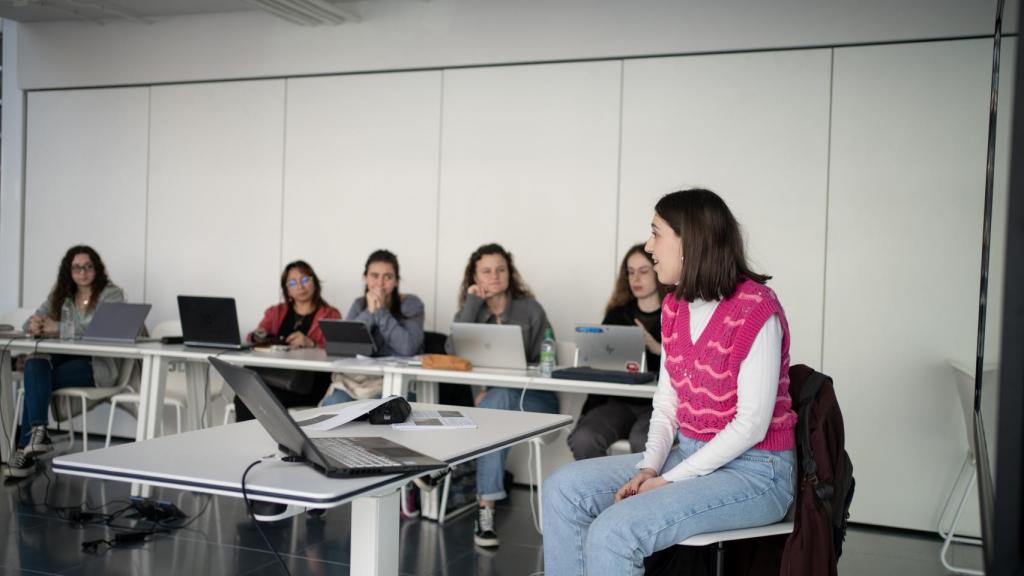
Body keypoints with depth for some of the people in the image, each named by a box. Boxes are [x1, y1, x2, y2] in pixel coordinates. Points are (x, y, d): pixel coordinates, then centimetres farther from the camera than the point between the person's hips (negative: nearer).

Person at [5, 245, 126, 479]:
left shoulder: (111, 294, -2)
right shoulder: (60, 295, 16)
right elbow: (30, 323, 11)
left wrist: (58, 327, -26)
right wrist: (34, 325, -17)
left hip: (97, 364, -5)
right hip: (63, 358, 5)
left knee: (35, 381, -26)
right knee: (35, 364, -30)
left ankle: (27, 448, -25)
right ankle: (37, 432, -39)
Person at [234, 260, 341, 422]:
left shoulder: (330, 315, 11)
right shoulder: (275, 312, 24)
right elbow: (252, 339, 16)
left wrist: (310, 344, -19)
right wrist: (257, 336, -7)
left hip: (306, 382, -3)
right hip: (269, 375, 3)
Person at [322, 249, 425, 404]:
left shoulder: (411, 304, -3)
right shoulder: (359, 304, 9)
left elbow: (407, 348, -20)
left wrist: (381, 311, -16)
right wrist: (369, 312, -13)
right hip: (356, 380, 3)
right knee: (332, 406, -25)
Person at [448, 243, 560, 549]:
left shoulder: (530, 309, 3)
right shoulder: (469, 311, 10)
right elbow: (454, 351, -11)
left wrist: (496, 387, -18)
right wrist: (473, 303, -11)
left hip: (533, 398, -1)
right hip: (488, 396, 2)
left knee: (498, 401, -35)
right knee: (496, 406, -35)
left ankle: (486, 506, -35)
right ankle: (487, 507, -35)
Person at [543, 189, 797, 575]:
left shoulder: (755, 310, -18)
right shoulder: (675, 308, 7)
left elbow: (752, 424, -20)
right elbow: (666, 403, 8)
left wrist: (669, 481, -19)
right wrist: (649, 467, -9)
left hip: (753, 471, -8)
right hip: (690, 455, 8)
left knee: (613, 531, -26)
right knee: (563, 489, -5)